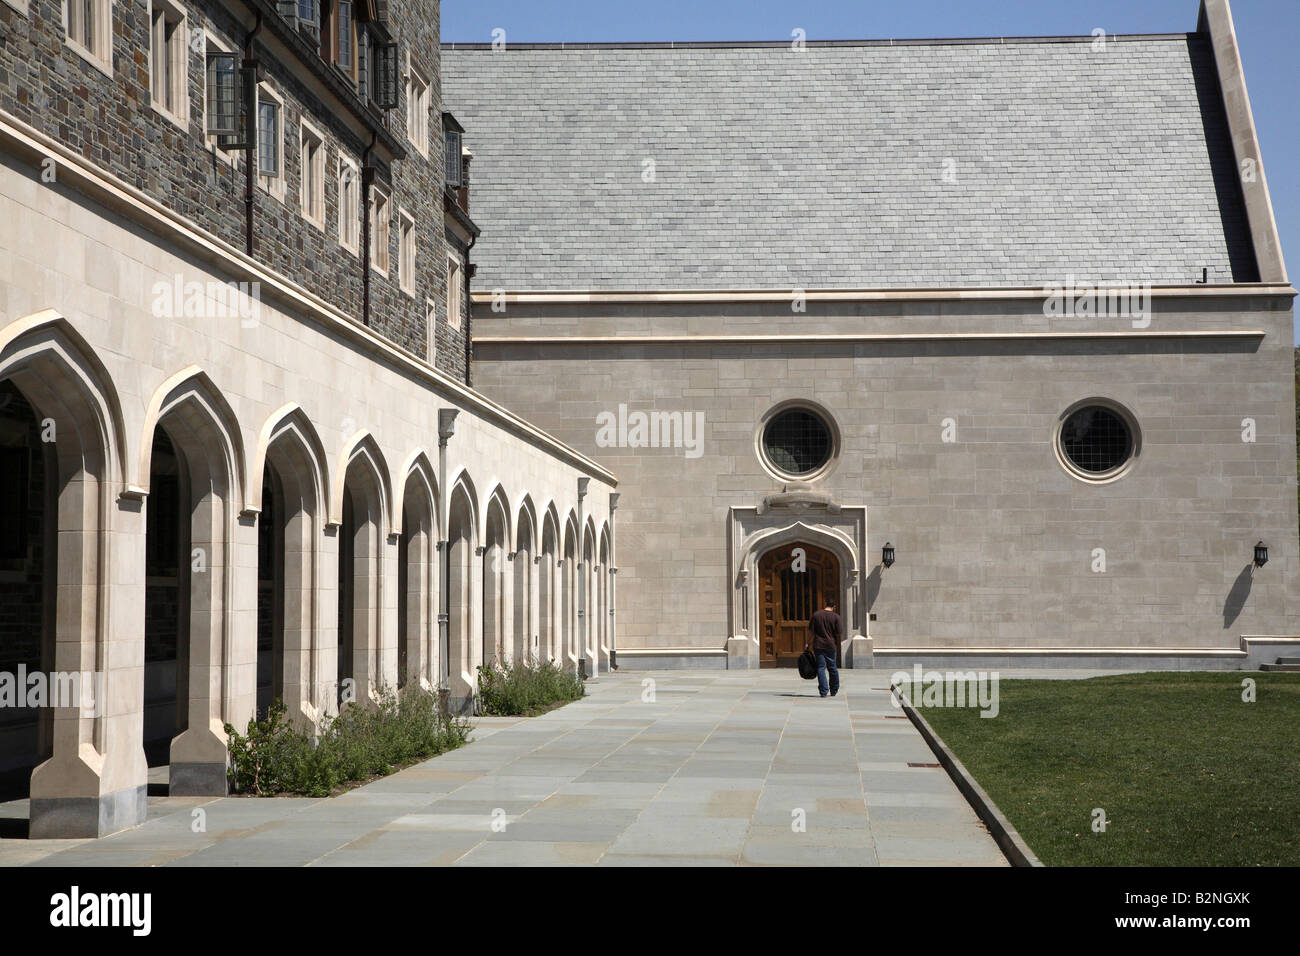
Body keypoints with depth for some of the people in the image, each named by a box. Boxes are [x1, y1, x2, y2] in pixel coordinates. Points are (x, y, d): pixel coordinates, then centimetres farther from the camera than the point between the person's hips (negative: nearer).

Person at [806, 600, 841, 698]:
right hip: (831, 645, 0)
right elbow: (839, 632, -4)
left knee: (821, 668, 0)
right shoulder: (835, 617, -4)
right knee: (832, 667, 13)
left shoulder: (816, 614, -1)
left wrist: (807, 643, 3)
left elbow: (810, 630, -1)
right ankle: (834, 690, 24)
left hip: (818, 645, 0)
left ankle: (823, 691, -8)